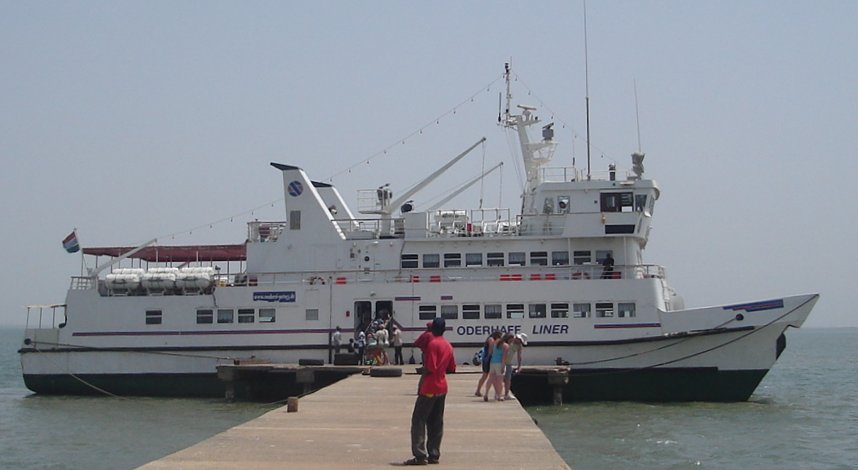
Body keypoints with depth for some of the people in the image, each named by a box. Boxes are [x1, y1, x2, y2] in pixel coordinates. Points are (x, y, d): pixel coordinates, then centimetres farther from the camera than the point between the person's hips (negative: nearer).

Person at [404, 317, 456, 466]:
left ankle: (420, 455, -11)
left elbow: (430, 367, -20)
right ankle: (434, 455, 10)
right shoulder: (448, 345, 11)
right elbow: (451, 368, 16)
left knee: (418, 420, -5)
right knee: (436, 423, 11)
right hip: (442, 387, 8)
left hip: (429, 388, -8)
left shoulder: (432, 344, -15)